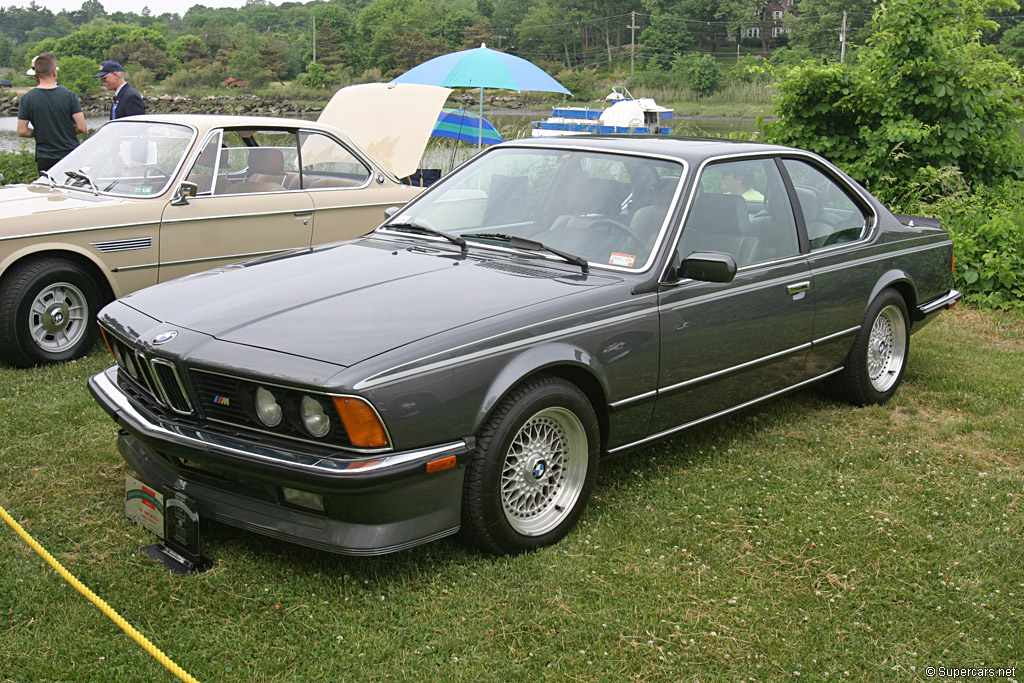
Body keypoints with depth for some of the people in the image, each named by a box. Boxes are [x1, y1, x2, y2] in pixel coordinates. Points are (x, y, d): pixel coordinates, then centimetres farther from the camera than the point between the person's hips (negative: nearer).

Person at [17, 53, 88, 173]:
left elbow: (22, 131, -3)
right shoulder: (69, 95, -6)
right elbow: (82, 128, -8)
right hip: (71, 154, 0)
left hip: (45, 158, 0)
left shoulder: (28, 98, -4)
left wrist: (38, 132, 15)